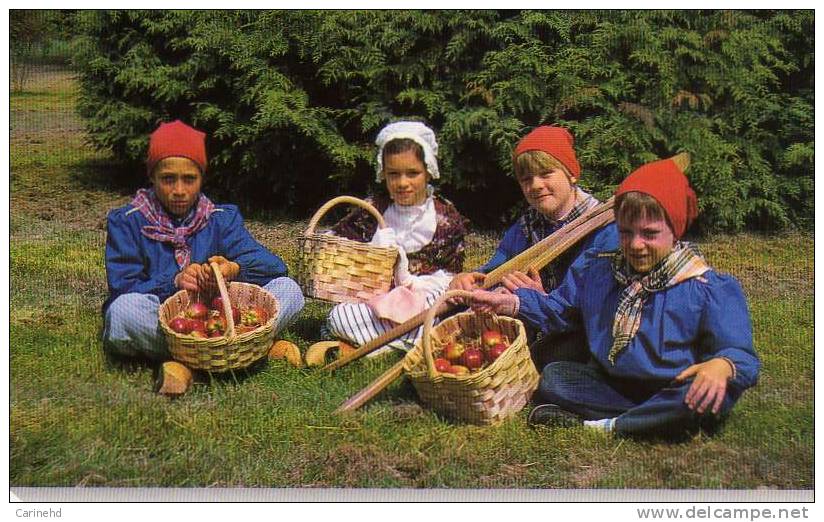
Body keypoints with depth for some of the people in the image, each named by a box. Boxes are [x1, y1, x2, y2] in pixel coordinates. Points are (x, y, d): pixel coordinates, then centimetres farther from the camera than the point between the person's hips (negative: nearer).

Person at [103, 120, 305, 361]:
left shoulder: (222, 219, 9)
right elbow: (122, 288, -8)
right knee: (124, 309, -36)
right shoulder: (126, 222, 3)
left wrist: (234, 269, -25)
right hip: (158, 328, -2)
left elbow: (274, 266, -2)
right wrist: (175, 282, -24)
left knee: (289, 290, -14)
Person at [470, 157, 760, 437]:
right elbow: (557, 309, 18)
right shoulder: (597, 271, 5)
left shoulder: (708, 288, -11)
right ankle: (647, 421, -24)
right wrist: (509, 302, 2)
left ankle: (600, 427, -29)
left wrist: (721, 366, -41)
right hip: (611, 385, 4)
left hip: (669, 393, -4)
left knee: (716, 396, -36)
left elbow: (739, 353, -16)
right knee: (552, 377, -14)